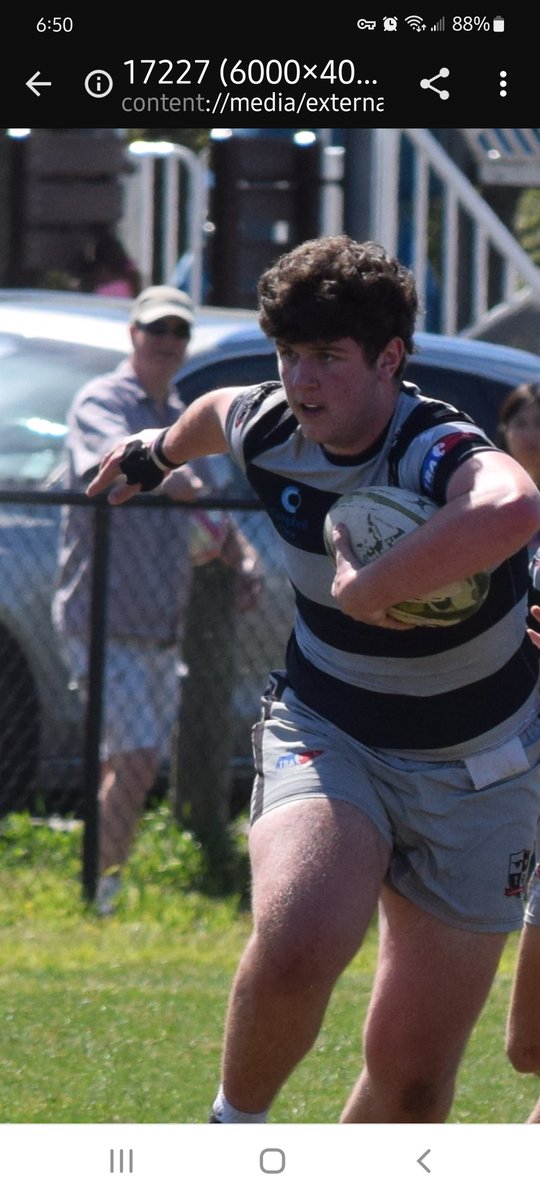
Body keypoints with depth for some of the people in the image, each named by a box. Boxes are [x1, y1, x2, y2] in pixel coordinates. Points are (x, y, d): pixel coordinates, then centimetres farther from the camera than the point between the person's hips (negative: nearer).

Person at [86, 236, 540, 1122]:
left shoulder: (442, 455, -28)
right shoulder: (265, 429, -9)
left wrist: (368, 589, -44)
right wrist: (157, 452, 41)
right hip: (326, 738, 2)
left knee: (414, 1074, 0)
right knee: (298, 942, -31)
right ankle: (234, 1133, -4)